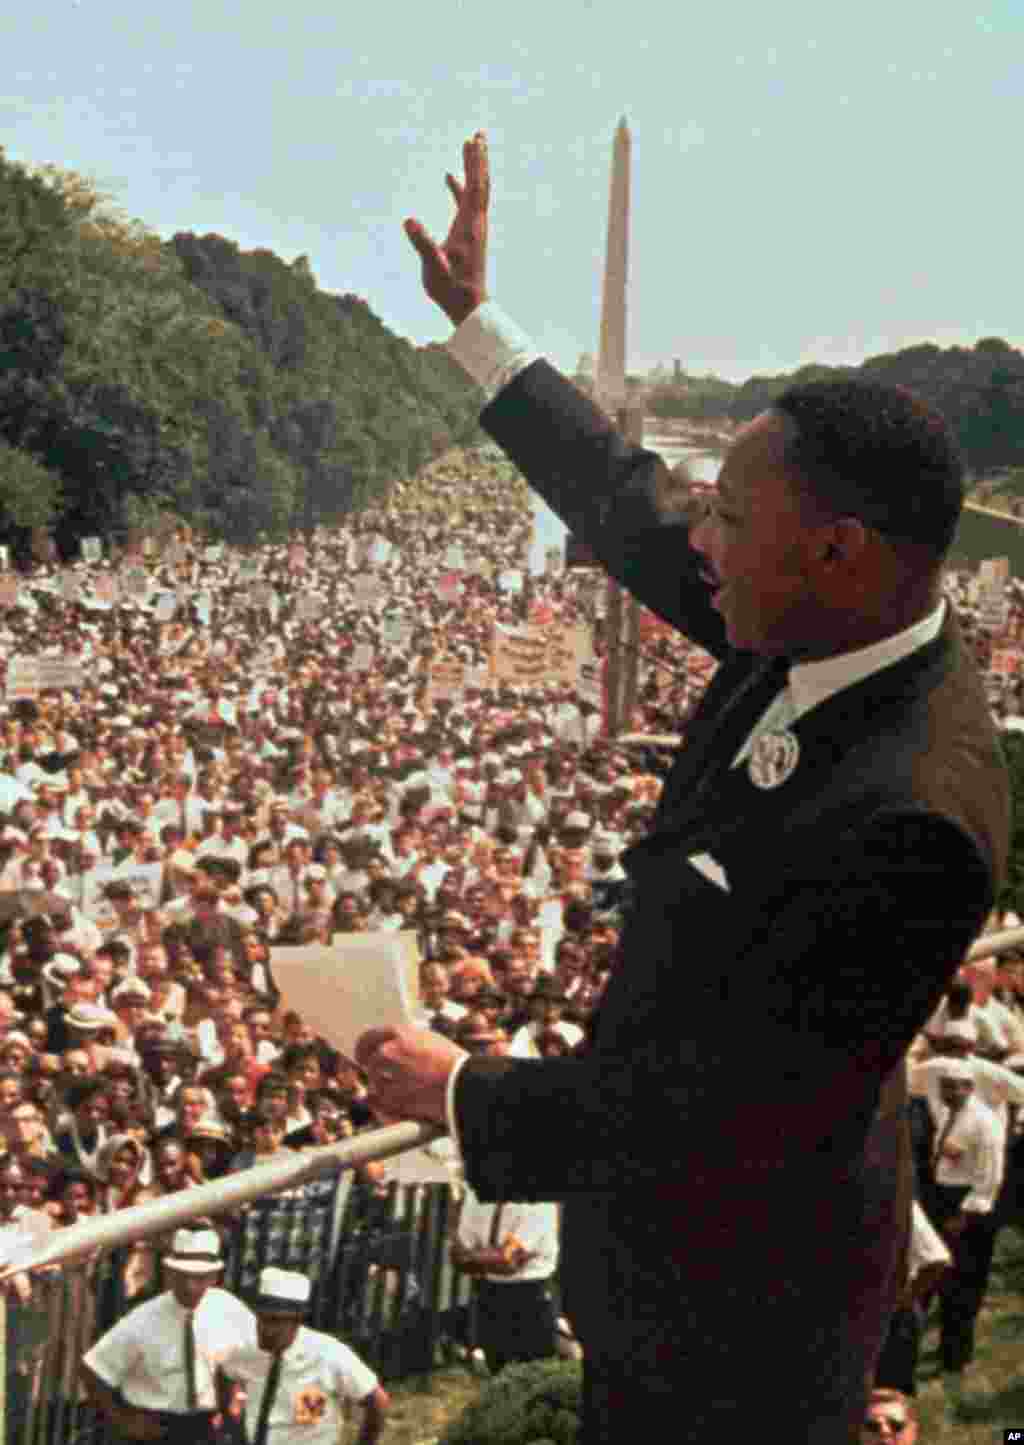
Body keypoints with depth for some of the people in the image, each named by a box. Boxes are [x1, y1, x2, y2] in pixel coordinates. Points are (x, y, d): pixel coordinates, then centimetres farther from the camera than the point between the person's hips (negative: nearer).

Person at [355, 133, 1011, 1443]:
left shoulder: (911, 825, -36)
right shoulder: (827, 621, -10)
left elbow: (733, 1113, -31)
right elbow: (627, 510, 7)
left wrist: (463, 1096, -19)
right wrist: (474, 322, 14)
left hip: (738, 1291, -8)